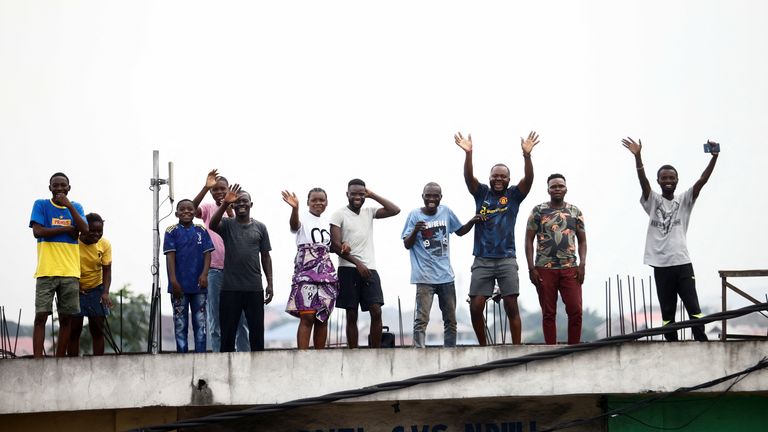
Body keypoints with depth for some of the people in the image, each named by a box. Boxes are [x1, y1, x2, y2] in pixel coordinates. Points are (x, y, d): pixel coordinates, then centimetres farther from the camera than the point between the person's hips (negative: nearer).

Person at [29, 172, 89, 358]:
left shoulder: (76, 207, 14)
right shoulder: (41, 205, 6)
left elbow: (84, 230, -2)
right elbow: (37, 231, -7)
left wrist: (69, 206, -8)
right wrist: (67, 228, -5)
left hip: (70, 272, 3)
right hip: (46, 271, -3)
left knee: (66, 318, 3)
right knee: (41, 316, -10)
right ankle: (38, 360, -15)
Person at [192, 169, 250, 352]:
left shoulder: (235, 210, 8)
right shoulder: (209, 208, 5)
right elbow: (192, 209, -16)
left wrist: (230, 212, -16)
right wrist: (205, 188, -27)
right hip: (214, 270, -1)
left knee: (240, 318, 3)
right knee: (215, 320, 2)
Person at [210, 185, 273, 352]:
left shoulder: (260, 227, 9)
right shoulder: (227, 225, 4)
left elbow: (265, 256, 11)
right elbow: (213, 225, -19)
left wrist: (270, 283, 5)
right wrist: (225, 203, -32)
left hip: (254, 288, 1)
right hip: (230, 288, -1)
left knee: (257, 329, 4)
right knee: (228, 330, 2)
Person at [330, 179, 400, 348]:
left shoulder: (369, 212, 14)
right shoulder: (339, 215, 0)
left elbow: (395, 210, 6)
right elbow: (335, 245, -7)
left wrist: (373, 195, 5)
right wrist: (357, 263, -14)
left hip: (369, 269, 4)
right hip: (348, 270, -4)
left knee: (376, 311, -9)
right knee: (351, 315, -2)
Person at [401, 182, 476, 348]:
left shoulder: (446, 212, 6)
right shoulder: (415, 215, -5)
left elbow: (460, 231, 21)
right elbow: (407, 244, -5)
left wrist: (472, 221, 2)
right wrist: (415, 231, -25)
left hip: (446, 275, 5)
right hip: (424, 277, -5)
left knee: (450, 319, 11)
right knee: (422, 319, -13)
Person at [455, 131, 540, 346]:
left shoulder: (514, 195, 6)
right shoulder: (482, 193, 8)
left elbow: (528, 179, -10)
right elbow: (468, 177, -8)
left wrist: (526, 155, -27)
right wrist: (468, 153, -25)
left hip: (506, 260, -1)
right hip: (482, 260, 1)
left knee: (511, 306, -4)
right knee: (475, 307, -3)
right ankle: (483, 347, 12)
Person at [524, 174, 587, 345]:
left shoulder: (575, 211, 11)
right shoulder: (538, 211, 5)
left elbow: (582, 240, 13)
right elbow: (529, 240, 4)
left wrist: (582, 264, -2)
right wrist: (531, 268, -5)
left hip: (570, 268, 1)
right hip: (544, 269, -1)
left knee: (575, 311, -7)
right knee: (548, 313, 2)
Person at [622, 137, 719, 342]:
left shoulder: (684, 200, 9)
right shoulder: (652, 201, 7)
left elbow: (702, 181, -2)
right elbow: (643, 180, -9)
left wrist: (714, 157, -15)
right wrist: (637, 156, -24)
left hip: (682, 263, 0)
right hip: (660, 265, 0)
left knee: (693, 307, -6)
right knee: (667, 311, 5)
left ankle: (702, 343, -6)